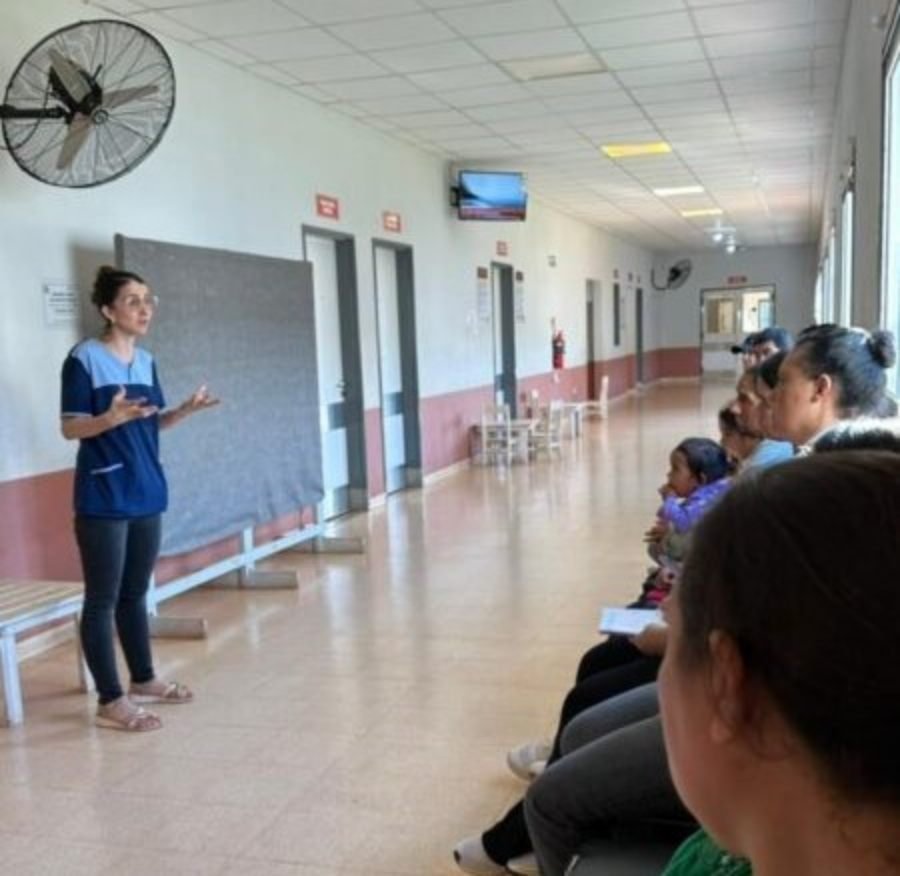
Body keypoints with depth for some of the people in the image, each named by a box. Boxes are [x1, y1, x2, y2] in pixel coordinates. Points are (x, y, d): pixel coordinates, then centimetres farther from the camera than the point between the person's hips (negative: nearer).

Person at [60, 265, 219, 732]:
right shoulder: (84, 358, -10)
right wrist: (111, 418, -28)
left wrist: (185, 410, 0)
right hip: (103, 498, -7)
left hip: (146, 493, 7)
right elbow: (70, 428, -11)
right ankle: (110, 701, 8)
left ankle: (144, 680, 30)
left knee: (135, 593, 17)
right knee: (103, 600, 0)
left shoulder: (146, 361, 11)